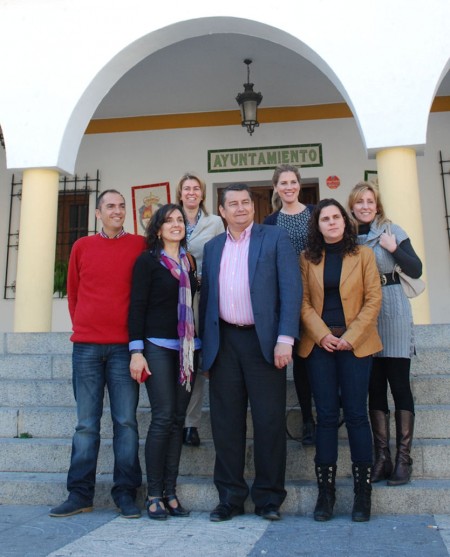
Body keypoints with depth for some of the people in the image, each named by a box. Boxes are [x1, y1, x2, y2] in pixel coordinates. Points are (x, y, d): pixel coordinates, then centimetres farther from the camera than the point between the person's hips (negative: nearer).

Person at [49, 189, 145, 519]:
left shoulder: (140, 246, 4)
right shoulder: (82, 247, 10)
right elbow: (73, 292, 18)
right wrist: (81, 326, 13)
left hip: (124, 346, -1)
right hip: (86, 346, 2)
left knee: (126, 421, 1)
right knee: (86, 423, 5)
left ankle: (126, 493, 11)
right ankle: (80, 494, 13)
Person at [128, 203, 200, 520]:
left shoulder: (190, 262, 15)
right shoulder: (148, 261, 1)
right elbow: (137, 305, -4)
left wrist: (200, 347, 10)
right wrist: (137, 350, -12)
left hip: (187, 348, 5)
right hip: (158, 346, -5)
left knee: (178, 420, 4)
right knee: (163, 417, -8)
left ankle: (170, 492, 12)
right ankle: (154, 494, 3)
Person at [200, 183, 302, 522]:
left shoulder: (275, 238, 4)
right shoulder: (212, 247, 16)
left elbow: (291, 289, -4)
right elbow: (206, 296, 17)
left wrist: (285, 339, -13)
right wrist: (205, 343, 10)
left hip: (263, 340, -3)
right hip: (224, 342, 4)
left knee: (269, 421, 2)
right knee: (226, 422, 6)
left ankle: (269, 498, 15)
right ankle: (230, 498, 17)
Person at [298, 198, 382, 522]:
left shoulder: (363, 255, 5)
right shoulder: (307, 258, 8)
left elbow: (373, 300, 0)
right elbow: (303, 302, 3)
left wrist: (351, 337, -10)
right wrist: (323, 335, -10)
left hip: (356, 344, -1)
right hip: (319, 344, 1)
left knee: (356, 414, 0)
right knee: (326, 416, 3)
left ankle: (363, 492, 10)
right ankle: (326, 492, 11)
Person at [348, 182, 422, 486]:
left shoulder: (392, 231, 0)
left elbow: (416, 270, -3)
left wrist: (394, 249, -15)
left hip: (393, 312, -3)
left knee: (399, 383, -1)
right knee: (374, 386, 7)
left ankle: (404, 458, 8)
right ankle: (382, 456, 15)